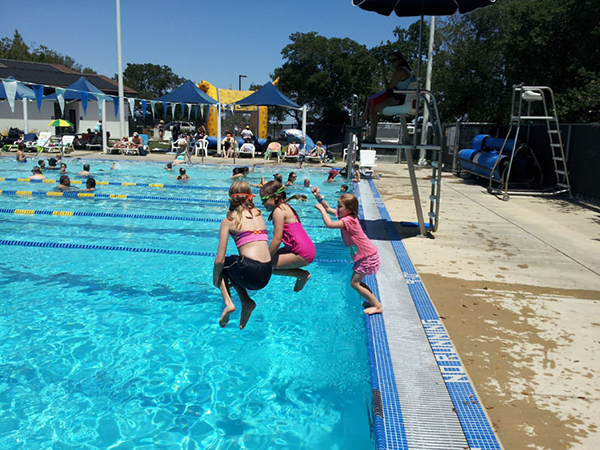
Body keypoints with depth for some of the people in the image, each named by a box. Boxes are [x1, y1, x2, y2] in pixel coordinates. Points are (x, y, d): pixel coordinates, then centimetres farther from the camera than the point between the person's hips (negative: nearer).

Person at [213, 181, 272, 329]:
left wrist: (215, 278, 18)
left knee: (221, 266, 26)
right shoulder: (258, 214, 14)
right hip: (267, 275, 5)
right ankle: (246, 301, 12)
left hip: (249, 271, -5)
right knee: (231, 267, 32)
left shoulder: (228, 221, 2)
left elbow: (220, 259, -1)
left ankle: (228, 303, 8)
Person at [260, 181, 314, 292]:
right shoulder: (285, 207, 16)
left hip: (302, 255, -10)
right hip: (306, 249, 10)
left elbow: (277, 240, -20)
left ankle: (302, 275, 0)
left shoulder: (278, 211, -13)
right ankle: (301, 274, 14)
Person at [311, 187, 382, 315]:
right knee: (356, 281, 15)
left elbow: (329, 224, -37)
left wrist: (321, 209, -24)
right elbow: (328, 209, 14)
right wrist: (319, 197, 0)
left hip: (368, 256, -10)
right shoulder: (345, 215, 3)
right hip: (363, 256, 10)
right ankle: (373, 301, 26)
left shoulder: (349, 220, -25)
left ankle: (377, 306, 2)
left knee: (354, 283, -6)